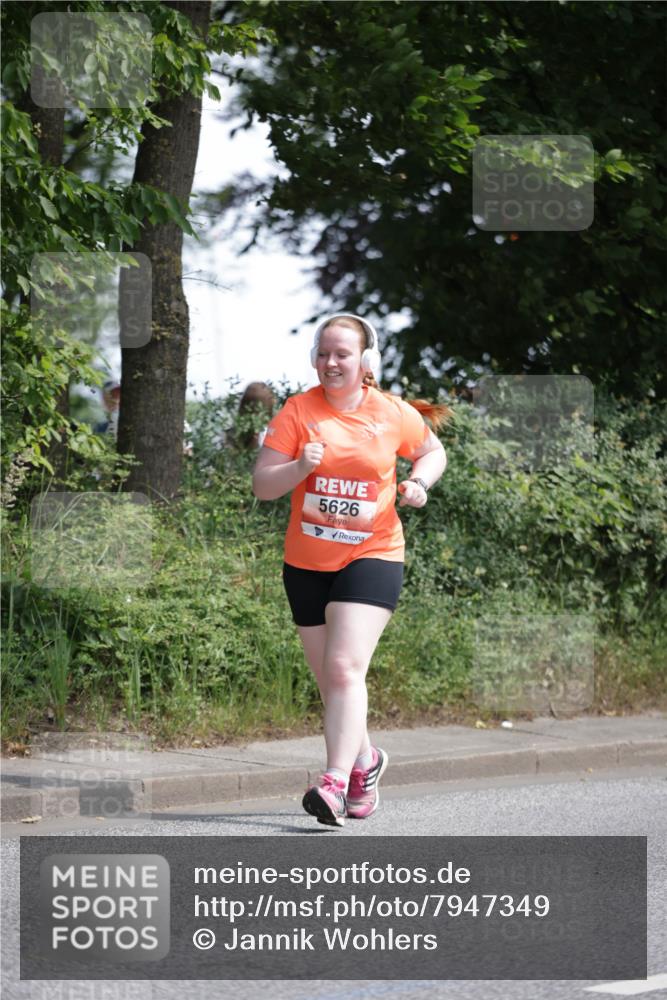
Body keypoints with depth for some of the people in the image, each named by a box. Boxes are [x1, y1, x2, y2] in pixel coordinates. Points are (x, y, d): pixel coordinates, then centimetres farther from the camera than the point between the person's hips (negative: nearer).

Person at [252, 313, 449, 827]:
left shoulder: (393, 413, -2)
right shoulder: (299, 410, -3)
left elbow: (433, 451, 17)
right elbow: (262, 486, -7)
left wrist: (419, 482, -4)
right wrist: (300, 468, -26)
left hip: (372, 556, -3)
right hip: (307, 563, 3)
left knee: (345, 668, -20)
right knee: (330, 680, 11)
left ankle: (335, 783, -27)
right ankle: (366, 760, 37)